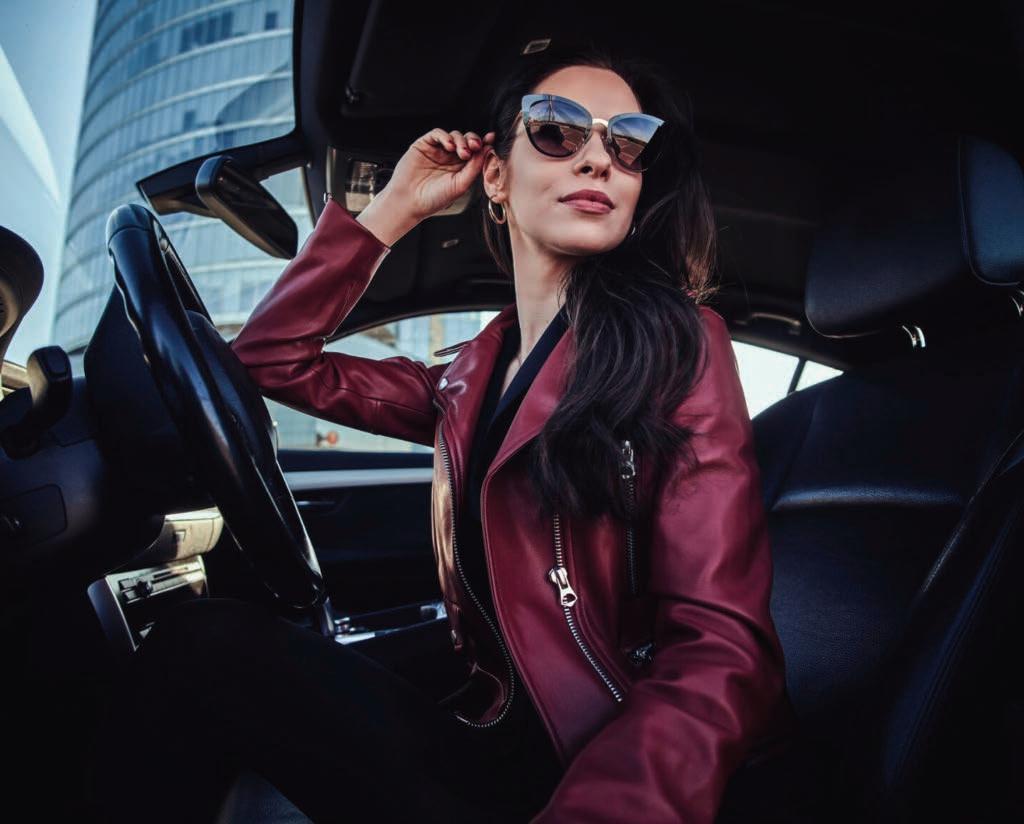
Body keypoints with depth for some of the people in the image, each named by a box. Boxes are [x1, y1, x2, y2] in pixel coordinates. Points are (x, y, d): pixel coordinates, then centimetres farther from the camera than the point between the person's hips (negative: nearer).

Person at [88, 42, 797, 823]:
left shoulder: (676, 342, -9)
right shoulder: (474, 377, 9)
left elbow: (724, 650, -17)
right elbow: (273, 355, 16)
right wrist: (394, 209, 9)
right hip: (497, 743, 5)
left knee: (209, 645, -17)